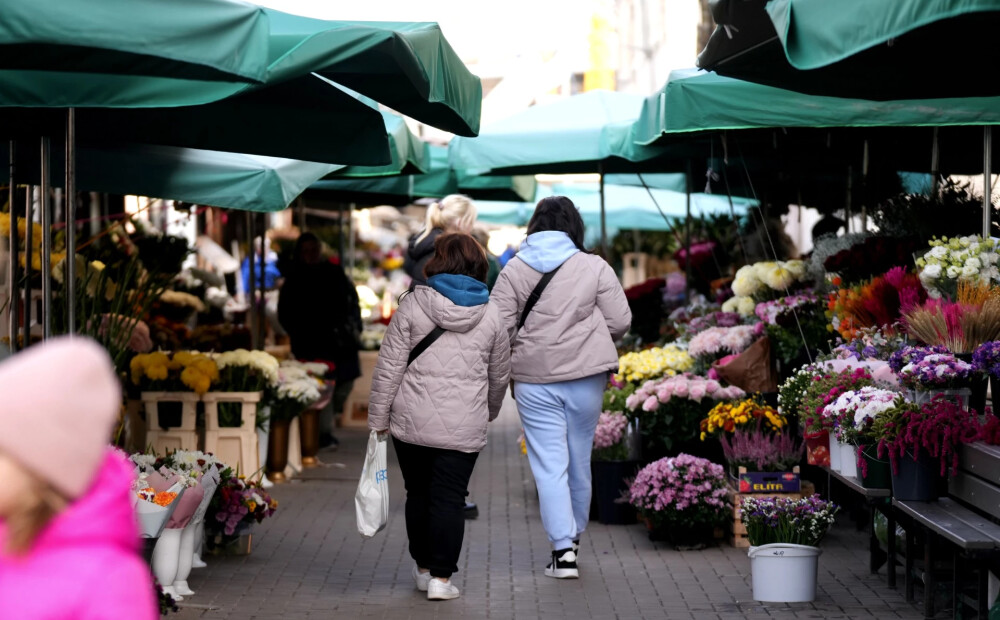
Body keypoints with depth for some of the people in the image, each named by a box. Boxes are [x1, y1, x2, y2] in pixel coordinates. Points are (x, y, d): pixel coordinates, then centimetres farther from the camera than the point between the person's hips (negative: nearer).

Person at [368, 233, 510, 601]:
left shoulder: (413, 304, -4)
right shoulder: (491, 315, 3)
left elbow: (389, 366, -4)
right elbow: (500, 375, 14)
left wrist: (378, 417, 3)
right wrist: (489, 412, 32)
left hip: (412, 421, 0)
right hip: (463, 427, 0)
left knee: (418, 493, 14)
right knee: (449, 499, 3)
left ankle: (423, 568, 25)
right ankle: (441, 576, -2)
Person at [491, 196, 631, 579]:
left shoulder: (514, 270, 0)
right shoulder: (594, 267, -1)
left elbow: (500, 328, -3)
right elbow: (620, 322, -1)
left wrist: (505, 369, 14)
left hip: (533, 379, -1)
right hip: (586, 375, 1)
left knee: (549, 465, -1)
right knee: (579, 459, 15)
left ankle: (563, 549, -10)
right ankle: (574, 537, 30)